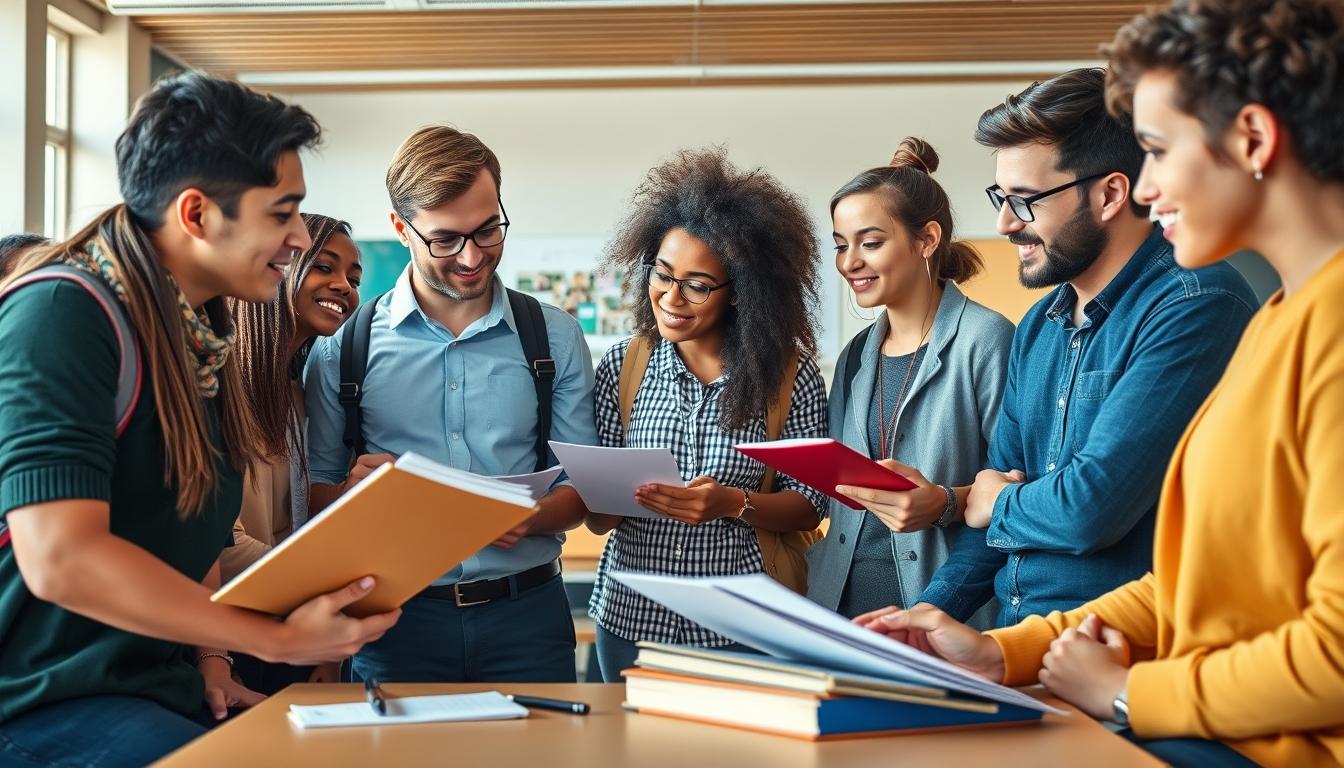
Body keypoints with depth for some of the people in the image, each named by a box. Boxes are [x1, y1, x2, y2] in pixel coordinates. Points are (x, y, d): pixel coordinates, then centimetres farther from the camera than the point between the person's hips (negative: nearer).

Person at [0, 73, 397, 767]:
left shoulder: (202, 331, 10)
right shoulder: (62, 316, -16)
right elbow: (60, 558, -25)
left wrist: (210, 661, 4)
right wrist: (275, 639, -19)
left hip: (162, 689, 8)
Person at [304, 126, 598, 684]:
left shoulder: (554, 338, 6)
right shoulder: (343, 348, 3)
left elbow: (582, 486, 6)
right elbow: (316, 495, 5)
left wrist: (532, 518, -15)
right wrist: (357, 491, -17)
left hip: (525, 617, 1)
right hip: (399, 618, -1)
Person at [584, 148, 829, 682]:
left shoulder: (790, 374, -5)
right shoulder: (623, 366, 1)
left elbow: (809, 506, -4)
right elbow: (597, 517, 3)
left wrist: (735, 504, -21)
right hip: (632, 618, 2)